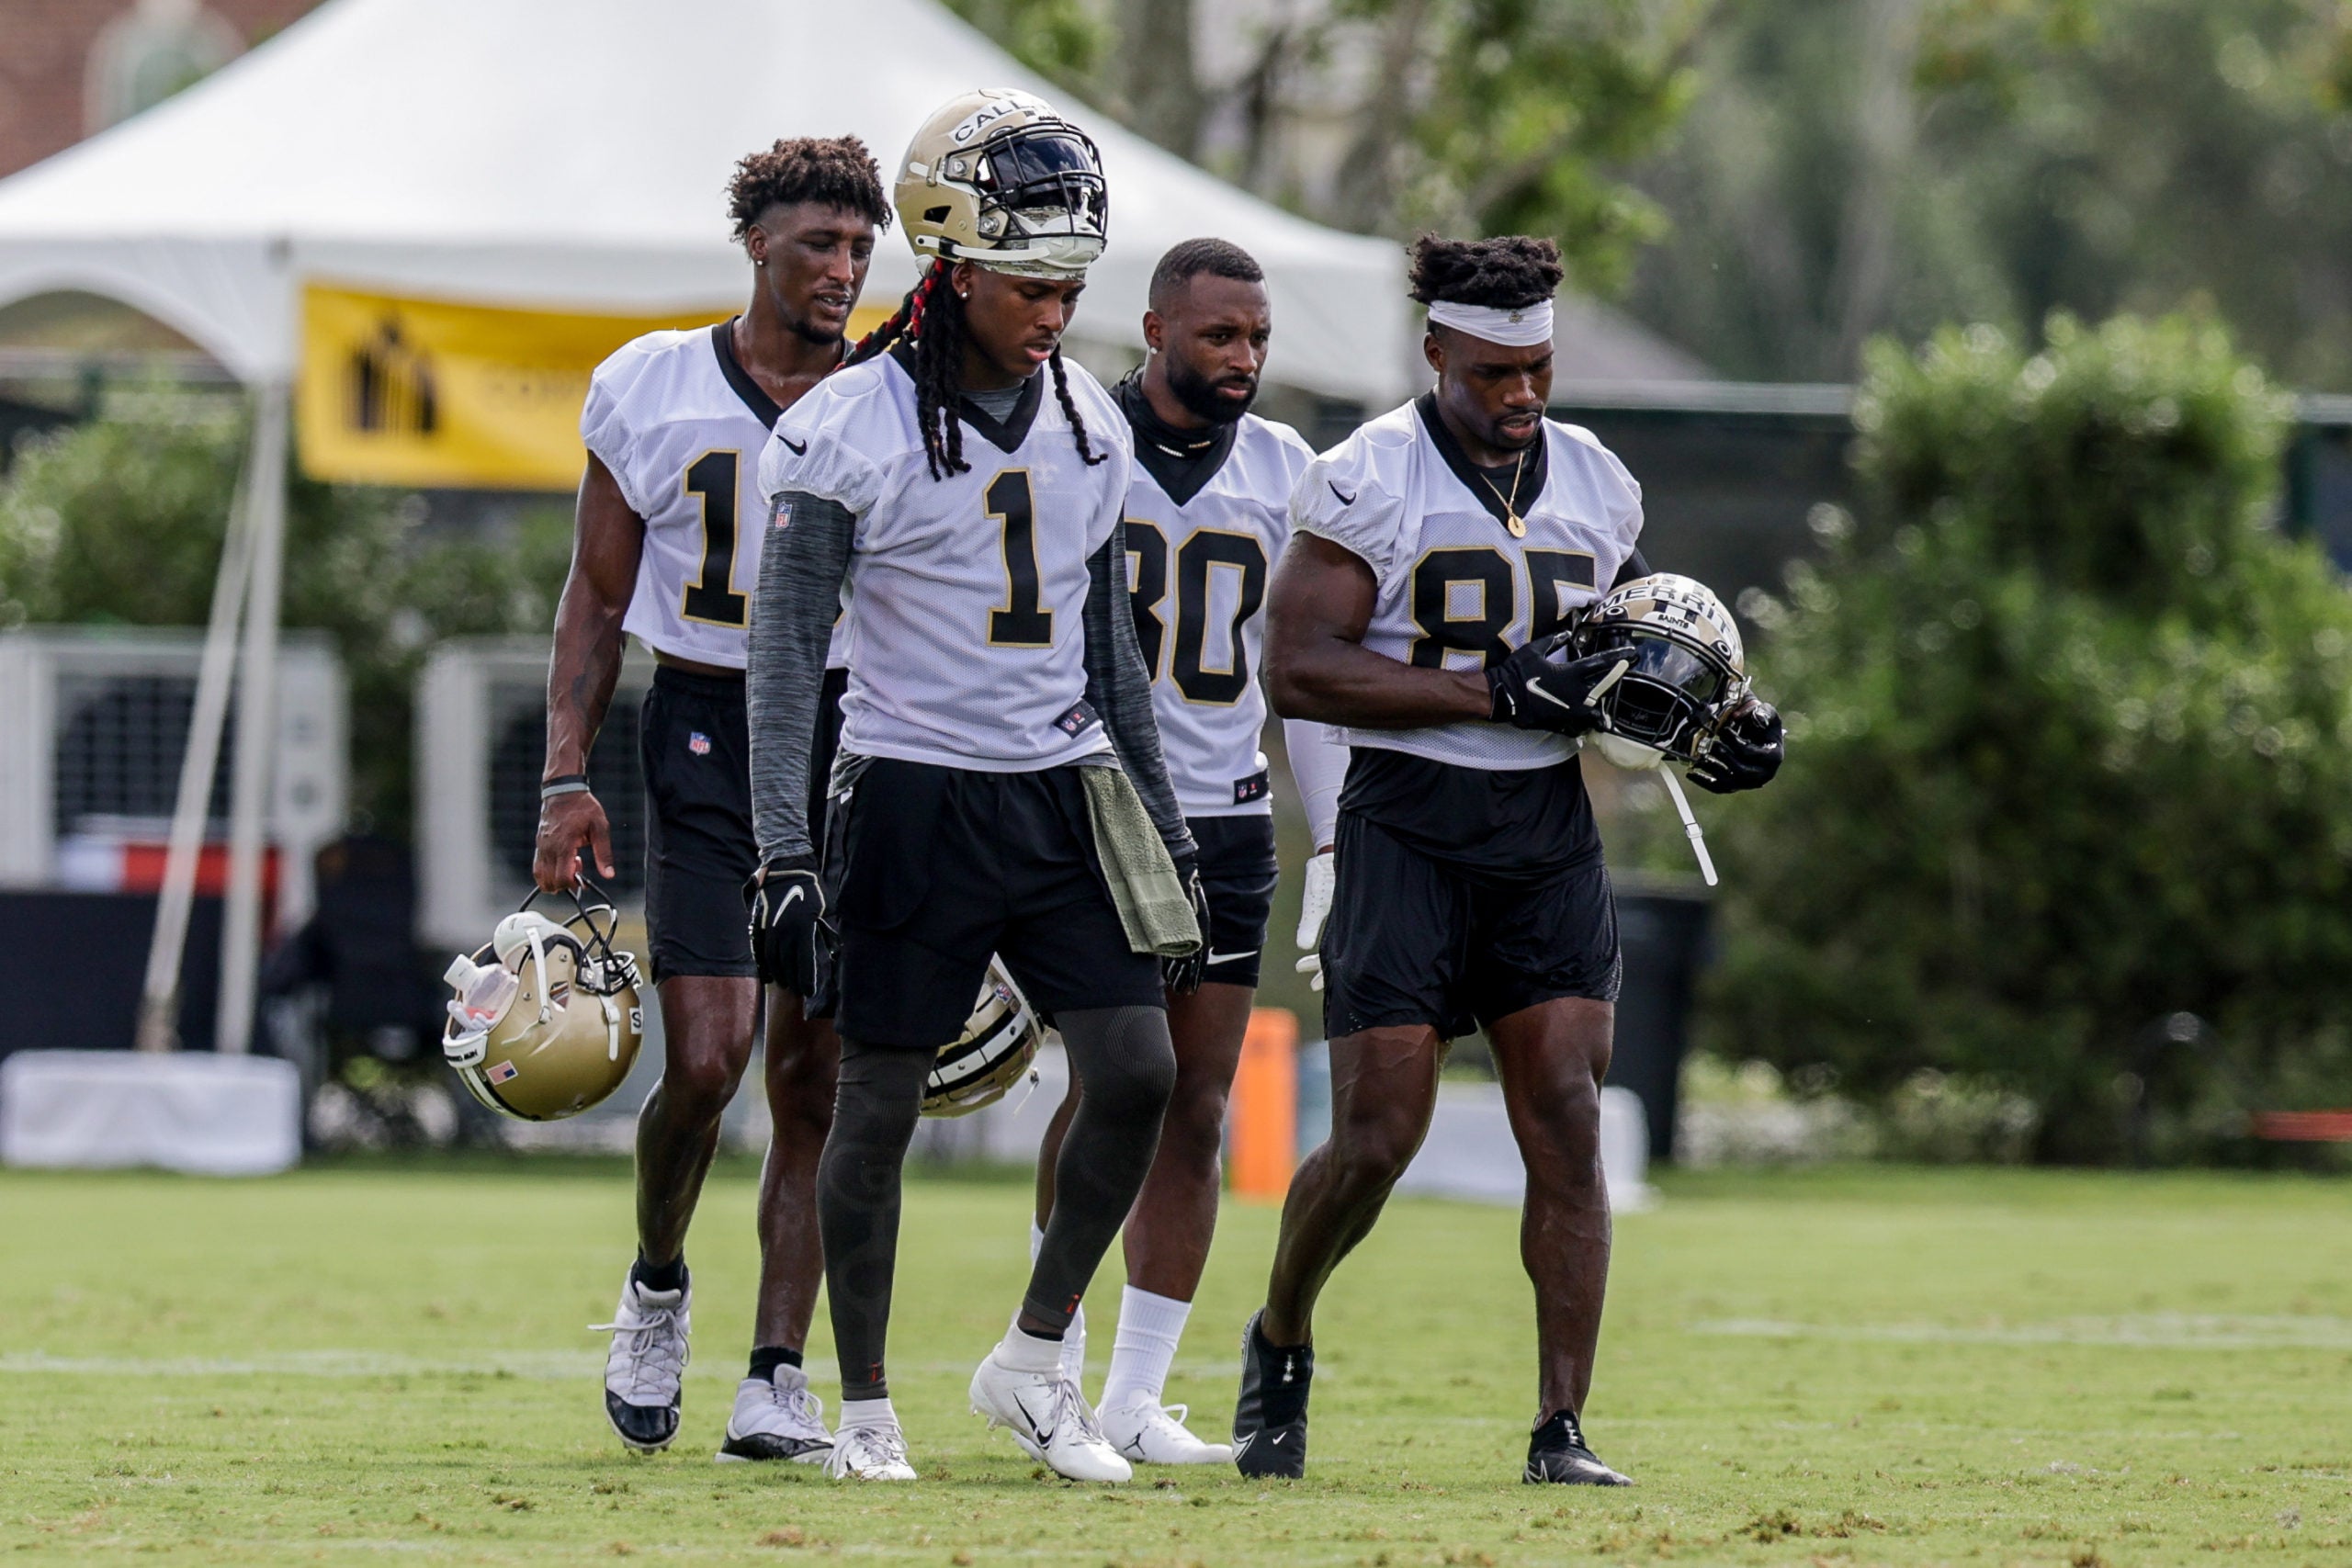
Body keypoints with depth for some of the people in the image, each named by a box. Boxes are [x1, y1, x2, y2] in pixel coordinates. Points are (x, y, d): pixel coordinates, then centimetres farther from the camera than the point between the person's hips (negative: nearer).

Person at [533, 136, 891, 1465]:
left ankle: (778, 1380, 4)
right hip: (703, 724, -1)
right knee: (707, 1056, -12)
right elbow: (597, 599, 8)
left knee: (815, 1076, -1)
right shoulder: (653, 389, 3)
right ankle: (658, 1289, 16)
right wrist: (567, 776, 0)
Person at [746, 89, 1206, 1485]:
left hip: (1067, 792, 5)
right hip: (915, 790, -5)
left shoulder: (1086, 425, 8)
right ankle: (867, 1408, 13)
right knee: (881, 1100, 1)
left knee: (1141, 1069, -6)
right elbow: (787, 653, -11)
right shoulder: (851, 428, -10)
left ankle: (1035, 1359, 10)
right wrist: (786, 853, -19)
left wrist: (1167, 830, 15)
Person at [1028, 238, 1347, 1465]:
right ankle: (1050, 1337, 5)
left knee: (1195, 1107, 2)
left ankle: (1136, 1397, 6)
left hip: (1226, 822, 4)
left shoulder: (1281, 470, 9)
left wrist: (1337, 846, 10)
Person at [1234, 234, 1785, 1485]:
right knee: (1377, 1137, -6)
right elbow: (1297, 669, -15)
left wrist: (1724, 726, 6)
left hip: (1547, 832, 5)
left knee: (1567, 1131, -5)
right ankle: (1279, 1343, 22)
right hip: (1407, 830, -5)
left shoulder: (1595, 483, 11)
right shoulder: (1367, 480, -8)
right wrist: (1500, 691, -20)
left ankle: (1560, 1429, -4)